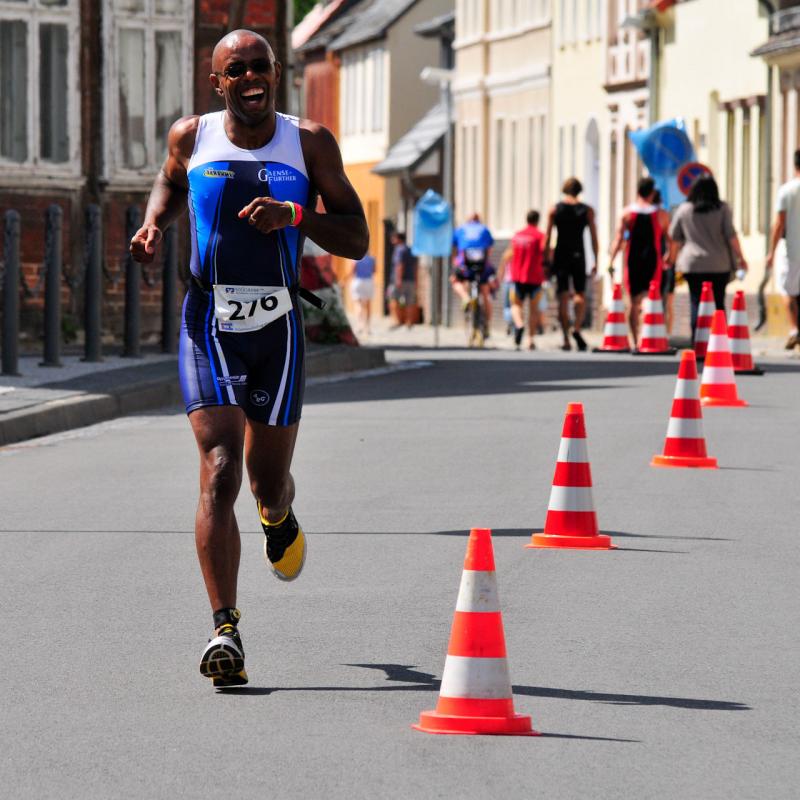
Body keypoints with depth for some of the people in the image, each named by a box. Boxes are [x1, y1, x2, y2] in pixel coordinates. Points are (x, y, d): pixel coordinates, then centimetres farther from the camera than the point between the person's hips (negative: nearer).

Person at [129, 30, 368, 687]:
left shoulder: (310, 144, -1)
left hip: (278, 326, 1)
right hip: (210, 324, -1)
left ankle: (280, 516, 53)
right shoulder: (191, 138, 2)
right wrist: (154, 225, 5)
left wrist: (295, 215, -18)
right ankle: (225, 631, -19)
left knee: (268, 478, 12)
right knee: (219, 472, -16)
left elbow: (358, 241, -1)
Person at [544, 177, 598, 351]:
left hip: (560, 256, 0)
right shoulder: (587, 210, 3)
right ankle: (576, 328, -19)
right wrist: (596, 262, 6)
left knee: (563, 298, 3)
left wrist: (547, 260, 5)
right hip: (578, 256, 0)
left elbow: (547, 237, 0)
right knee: (580, 294, 6)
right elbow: (594, 238, 1)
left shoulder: (555, 209, 3)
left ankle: (566, 339, 0)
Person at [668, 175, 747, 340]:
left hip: (692, 265, 1)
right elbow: (731, 235, -4)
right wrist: (740, 258, 3)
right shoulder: (722, 209, 0)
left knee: (696, 304, 2)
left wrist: (672, 258, 24)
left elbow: (674, 238, 12)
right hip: (719, 265, -1)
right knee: (718, 303, 6)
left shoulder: (683, 209, 6)